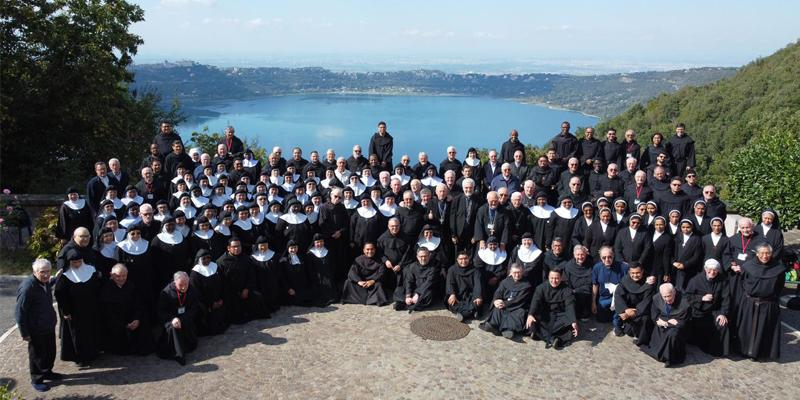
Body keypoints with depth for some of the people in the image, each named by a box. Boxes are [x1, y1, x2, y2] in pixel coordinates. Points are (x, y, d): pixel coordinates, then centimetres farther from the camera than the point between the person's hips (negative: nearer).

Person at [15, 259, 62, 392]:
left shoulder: (45, 282, -1)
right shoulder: (27, 287, -27)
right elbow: (19, 312, -22)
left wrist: (55, 279, 22)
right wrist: (24, 333, -19)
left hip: (49, 326, 8)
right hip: (36, 330, -8)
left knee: (50, 352, 22)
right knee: (37, 355, 11)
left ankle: (47, 372, 43)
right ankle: (36, 380, 29)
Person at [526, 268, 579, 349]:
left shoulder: (567, 290, -6)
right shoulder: (541, 288, -3)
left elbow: (570, 306, -19)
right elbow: (535, 302, -16)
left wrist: (574, 321, -36)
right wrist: (530, 315, -36)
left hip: (560, 315, 0)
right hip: (544, 315, 1)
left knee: (569, 322, -33)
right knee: (531, 321, -28)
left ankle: (540, 334, -34)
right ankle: (552, 339, -35)